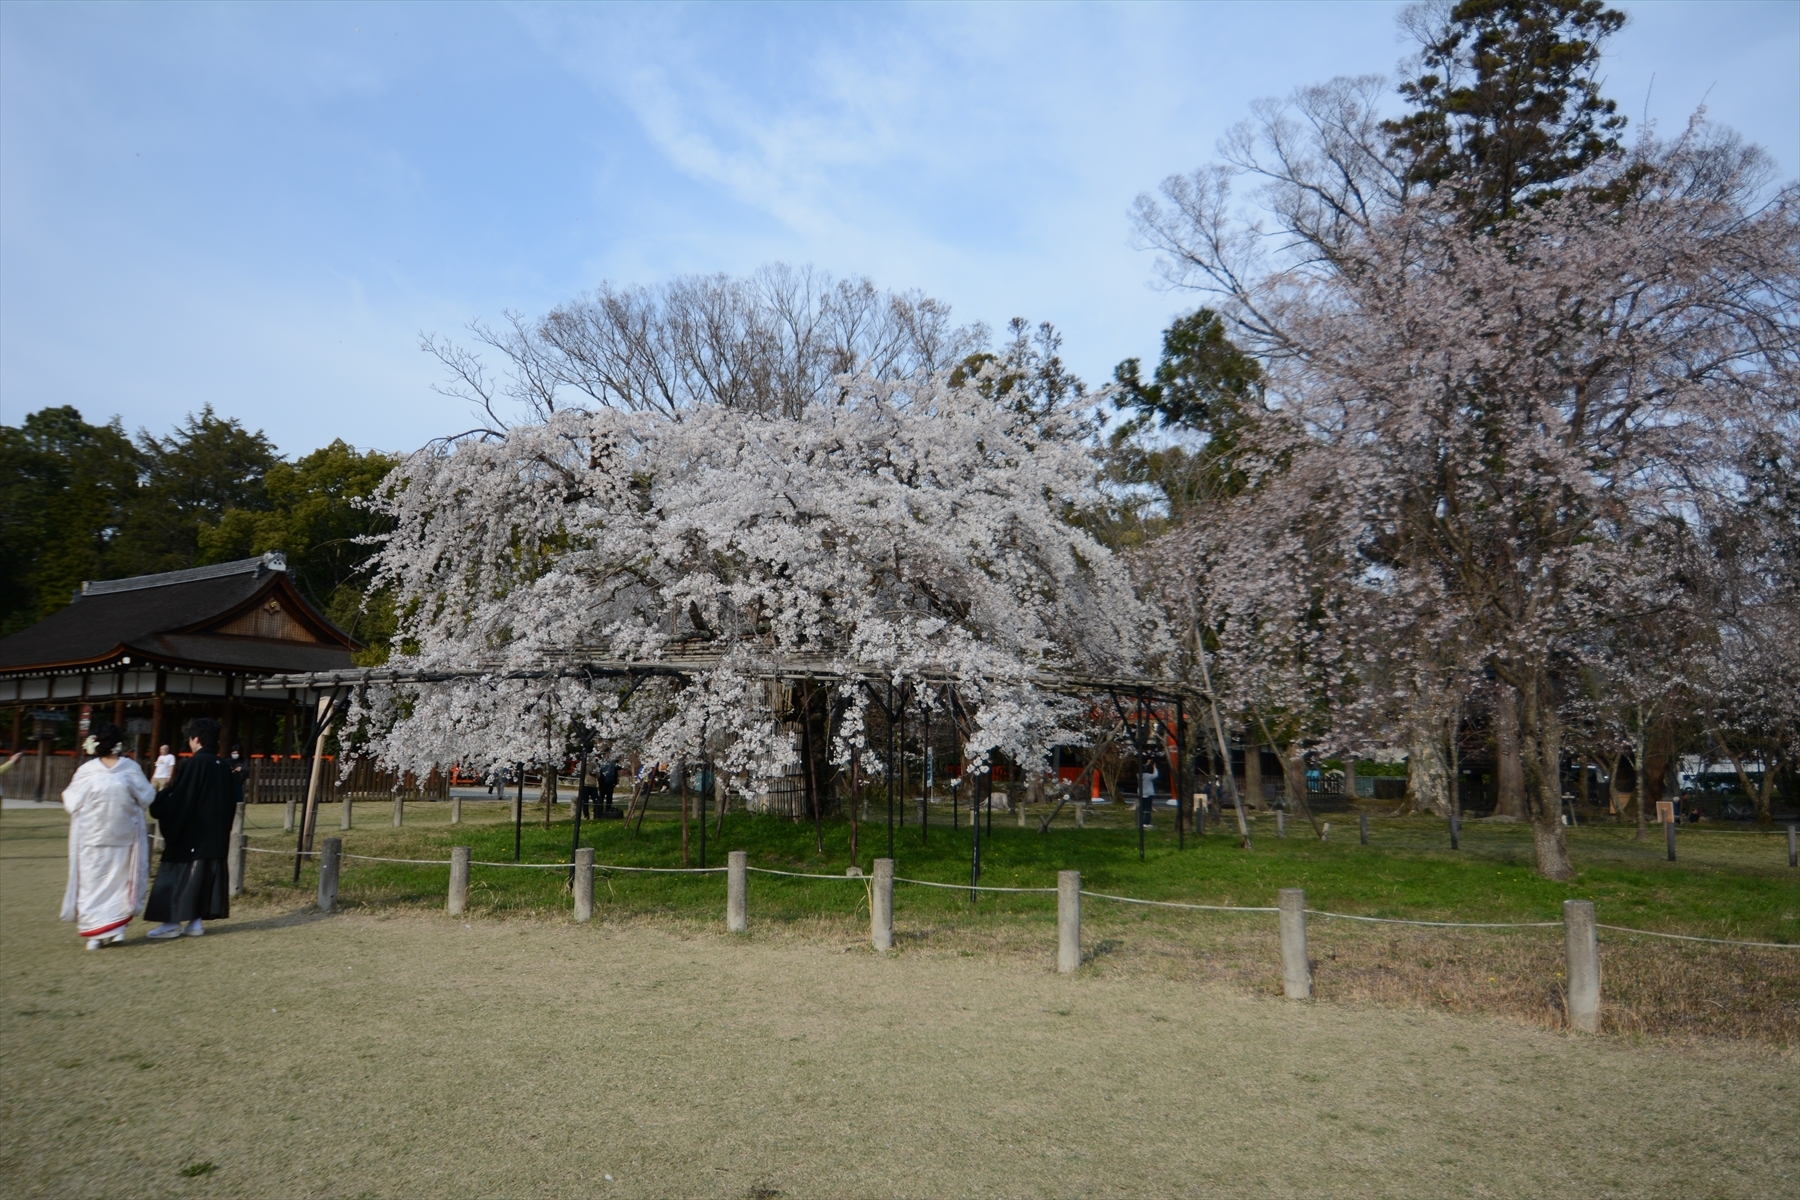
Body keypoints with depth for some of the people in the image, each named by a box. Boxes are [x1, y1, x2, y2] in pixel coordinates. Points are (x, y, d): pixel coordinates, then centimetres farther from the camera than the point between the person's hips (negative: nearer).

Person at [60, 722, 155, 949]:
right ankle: (118, 926, 16)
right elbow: (146, 798, -2)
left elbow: (71, 801, -1)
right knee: (119, 879, 16)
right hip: (123, 838, 1)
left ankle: (95, 933, 9)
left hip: (92, 839, -1)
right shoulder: (130, 769, -10)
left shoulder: (87, 771, -11)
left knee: (92, 882, 9)